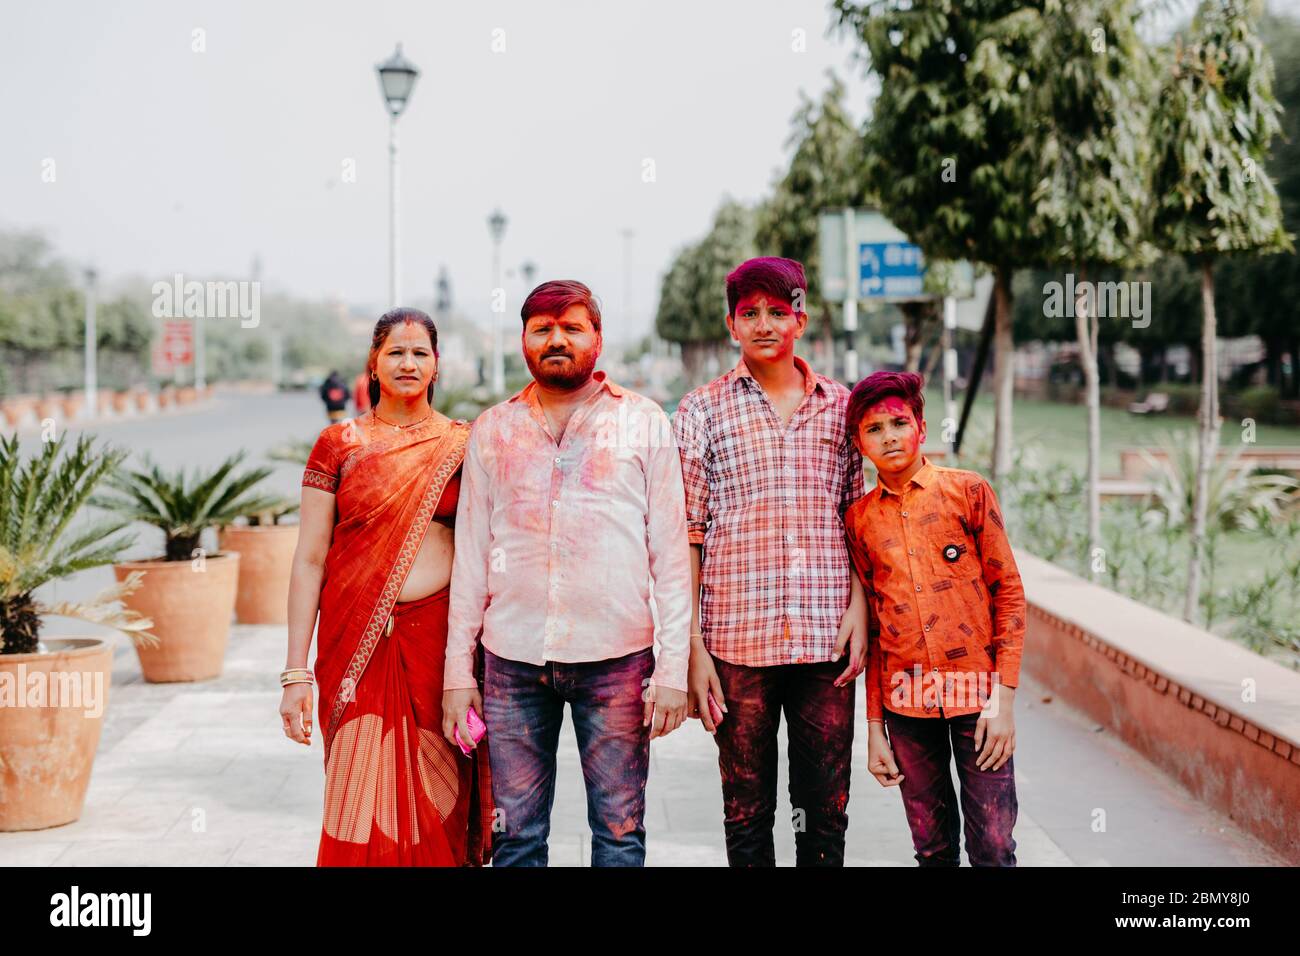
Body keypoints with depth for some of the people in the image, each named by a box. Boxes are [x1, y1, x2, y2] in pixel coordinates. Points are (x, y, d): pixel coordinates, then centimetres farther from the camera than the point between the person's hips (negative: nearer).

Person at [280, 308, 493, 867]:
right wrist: (296, 674, -3)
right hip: (359, 646, -1)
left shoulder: (464, 445, 7)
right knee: (364, 805, -1)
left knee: (438, 806, 4)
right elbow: (309, 559, 2)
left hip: (442, 639, 1)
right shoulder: (339, 444, 4)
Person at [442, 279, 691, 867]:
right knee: (516, 835, 6)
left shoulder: (643, 423, 5)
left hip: (615, 660, -2)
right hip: (512, 660, 2)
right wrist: (458, 669, 7)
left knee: (620, 830, 4)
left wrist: (673, 666, -5)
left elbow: (670, 552, 2)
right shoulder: (493, 430, 11)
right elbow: (471, 554, 12)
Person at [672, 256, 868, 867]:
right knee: (746, 811, 7)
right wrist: (693, 646, -4)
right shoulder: (702, 411, 4)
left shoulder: (839, 406, 11)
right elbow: (687, 535, 2)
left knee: (826, 811, 6)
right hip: (737, 639, -1)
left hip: (826, 637, 2)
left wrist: (858, 609, 0)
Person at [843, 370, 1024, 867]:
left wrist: (1004, 699, -7)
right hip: (905, 702, 2)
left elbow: (1009, 592, -1)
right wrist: (874, 726, 7)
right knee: (932, 846, 9)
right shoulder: (859, 518, 7)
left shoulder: (968, 491, -1)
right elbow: (869, 624, 11)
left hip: (976, 694, -2)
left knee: (993, 847, -2)